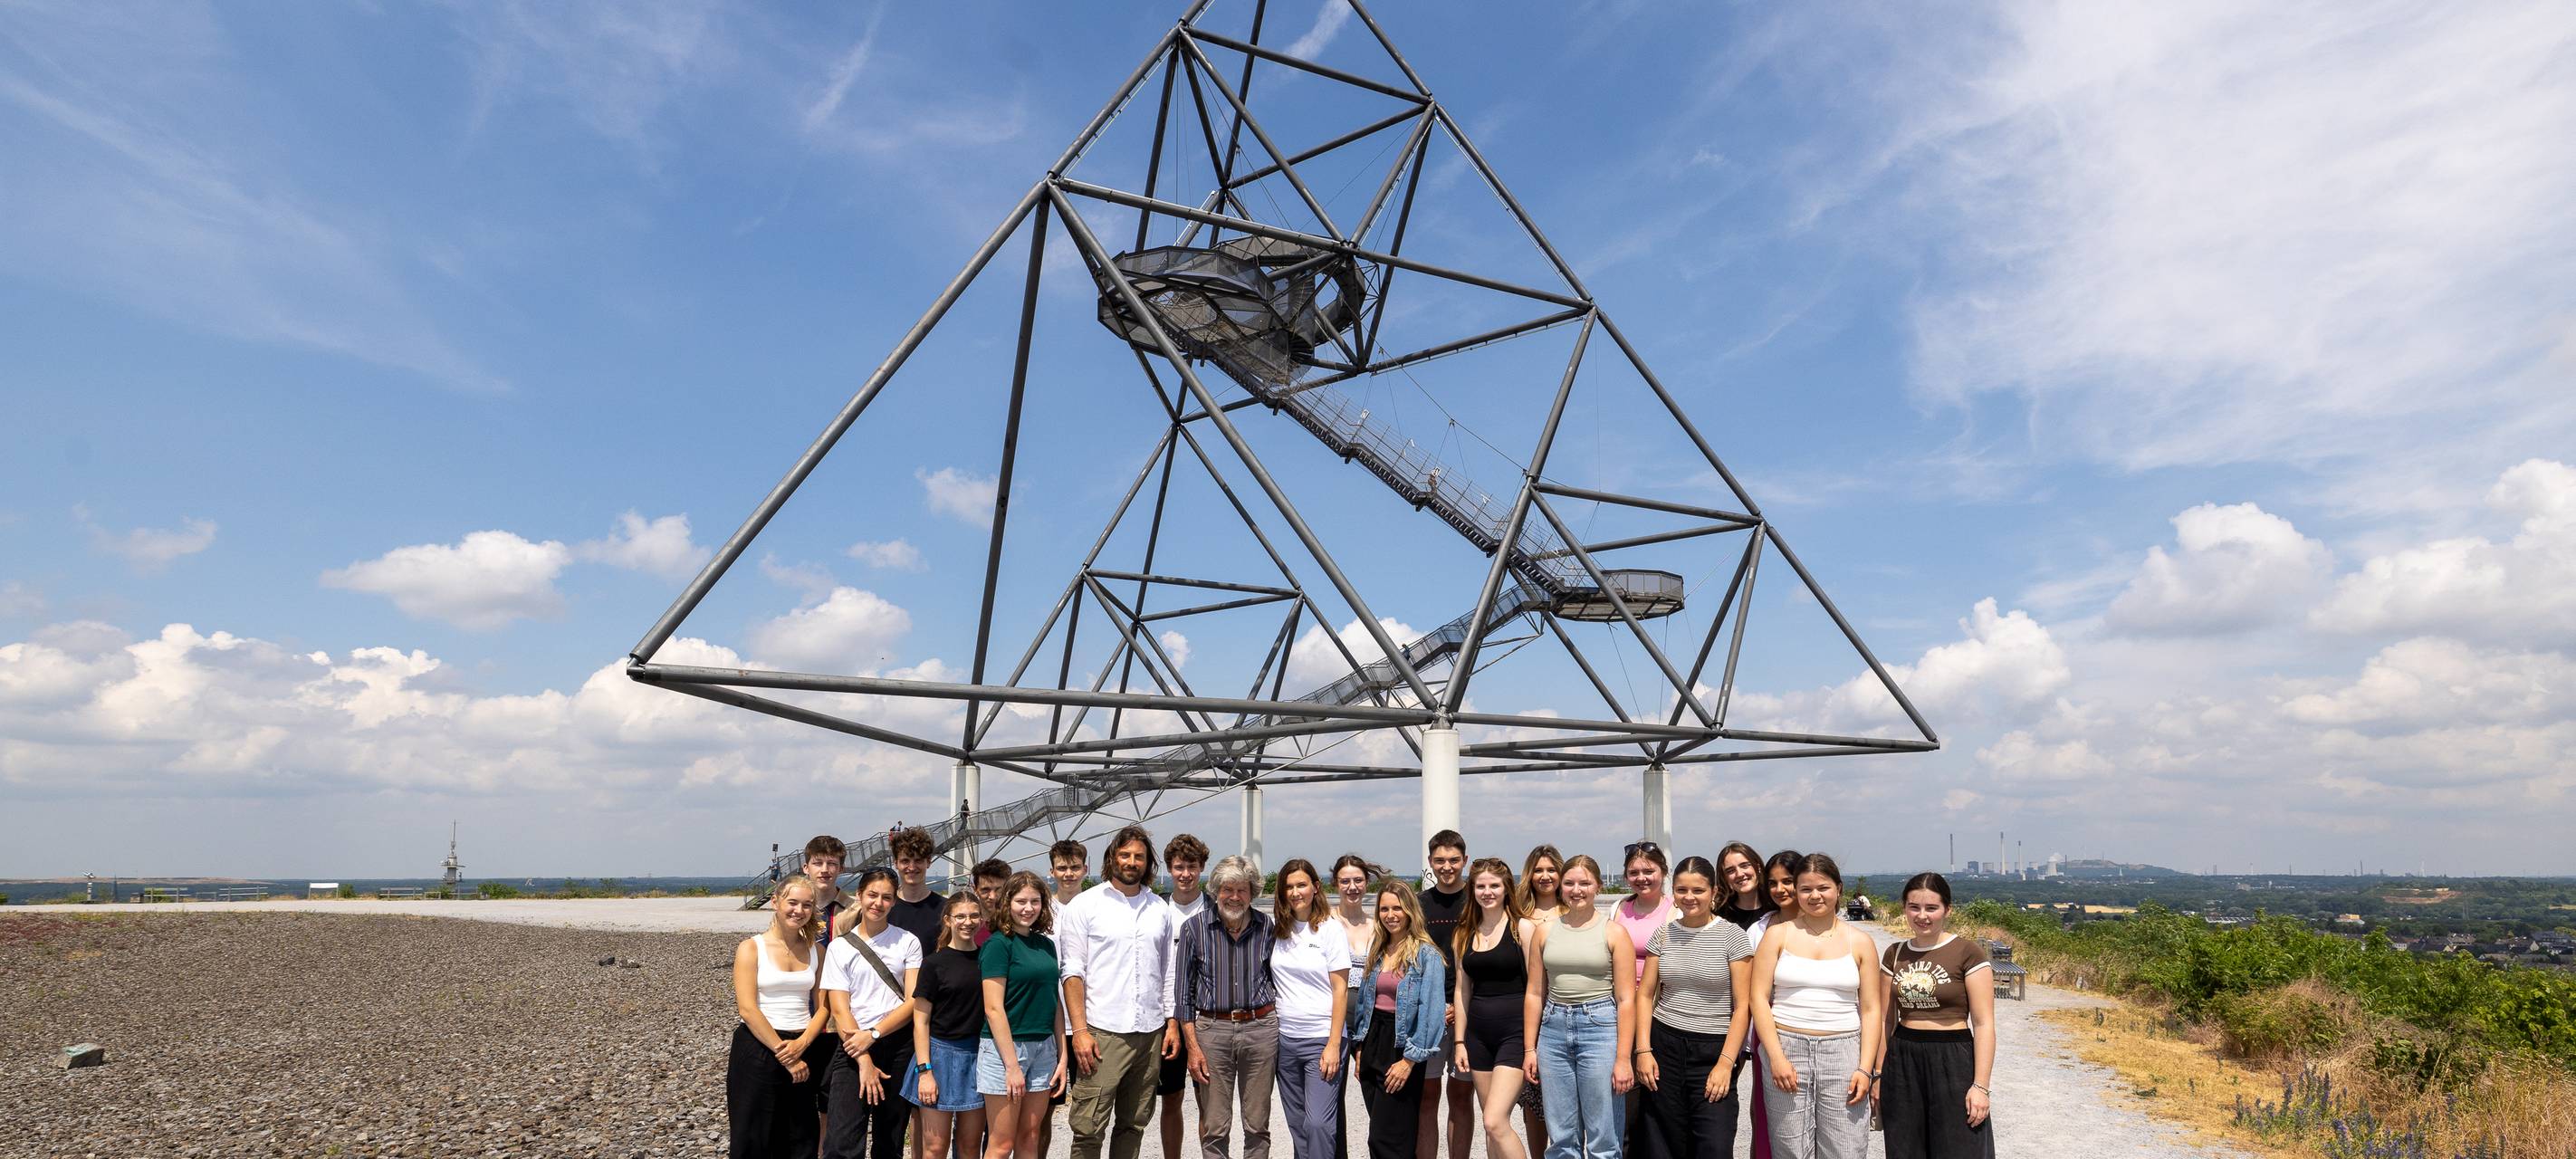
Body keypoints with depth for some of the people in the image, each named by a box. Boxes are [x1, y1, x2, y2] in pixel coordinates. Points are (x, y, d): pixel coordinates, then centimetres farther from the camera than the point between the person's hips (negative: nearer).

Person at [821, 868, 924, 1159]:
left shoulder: (908, 943, 4)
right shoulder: (839, 947, 3)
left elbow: (913, 1002, -2)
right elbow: (839, 1010, -2)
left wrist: (873, 1034, -14)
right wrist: (864, 1062, -11)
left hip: (898, 1045, 1)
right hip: (854, 1047, -1)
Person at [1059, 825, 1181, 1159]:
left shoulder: (1160, 908, 12)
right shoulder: (1086, 904, 0)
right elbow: (1073, 973, -4)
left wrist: (1172, 1023, 9)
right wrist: (1079, 1030, -11)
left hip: (1150, 1033, 4)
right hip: (1103, 1032, -4)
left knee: (1134, 1125, 11)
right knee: (1089, 1129, -6)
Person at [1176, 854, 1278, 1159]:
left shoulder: (1266, 927, 3)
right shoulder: (1195, 927, -2)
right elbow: (1182, 992, 1)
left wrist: (1280, 1033, 7)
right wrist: (1192, 1046, -4)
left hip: (1260, 1028, 1)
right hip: (1212, 1030, -1)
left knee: (1258, 1126, 8)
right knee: (1214, 1128, 3)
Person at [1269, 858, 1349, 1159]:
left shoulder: (1329, 929, -5)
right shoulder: (1277, 930, 6)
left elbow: (1340, 989, -6)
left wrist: (1333, 1045, -11)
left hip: (1321, 1039, -4)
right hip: (1285, 1038, 4)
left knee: (1318, 1124, -10)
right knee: (1297, 1125, 10)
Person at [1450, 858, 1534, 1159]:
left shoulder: (1522, 927, -5)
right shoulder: (1465, 934, 10)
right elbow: (1462, 990, 14)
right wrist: (1460, 1041, 9)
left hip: (1514, 1032, -6)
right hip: (1479, 1033, 6)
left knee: (1495, 1122, -16)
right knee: (1492, 1126, 9)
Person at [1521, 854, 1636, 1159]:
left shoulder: (1614, 932, -1)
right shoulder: (1544, 931, 8)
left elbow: (1626, 999, -4)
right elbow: (1534, 993, 11)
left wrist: (1623, 1058, -10)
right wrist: (1529, 1049, 7)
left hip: (1600, 1028, -3)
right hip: (1553, 1029, 3)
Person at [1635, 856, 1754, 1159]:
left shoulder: (1731, 936, -4)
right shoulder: (1663, 934, 6)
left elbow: (1742, 1005, -4)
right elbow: (1645, 995, 9)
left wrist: (1726, 1063, -11)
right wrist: (1643, 1050, 0)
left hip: (1713, 1050, -3)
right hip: (1664, 1047, 3)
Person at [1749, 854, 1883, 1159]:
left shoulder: (1860, 942, 9)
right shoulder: (1778, 934, 5)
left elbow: (1870, 1010, 7)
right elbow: (1759, 998, 0)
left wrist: (1865, 1068, -3)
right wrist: (1776, 1058, -9)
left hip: (1843, 1051, 1)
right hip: (1786, 1046, 0)